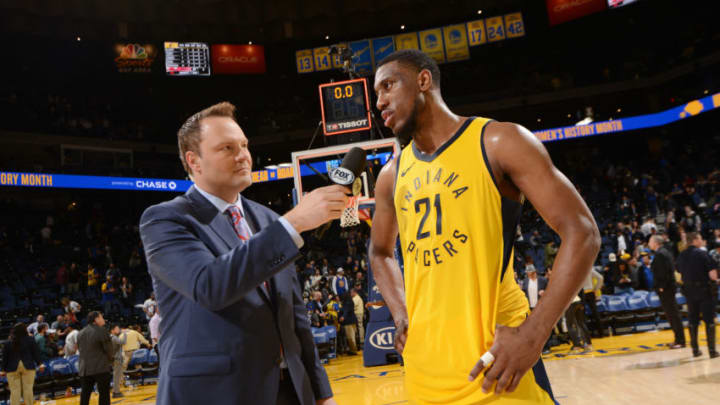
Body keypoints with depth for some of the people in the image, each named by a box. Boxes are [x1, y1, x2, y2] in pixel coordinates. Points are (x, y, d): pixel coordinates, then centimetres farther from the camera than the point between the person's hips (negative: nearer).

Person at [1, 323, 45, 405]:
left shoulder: (7, 343, 3)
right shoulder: (30, 340, -1)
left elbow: (5, 358, 6)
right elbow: (36, 353, 1)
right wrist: (40, 364, 5)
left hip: (12, 368, 1)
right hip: (28, 367, -1)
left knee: (14, 390, 2)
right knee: (28, 388, 3)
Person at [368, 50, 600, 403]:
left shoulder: (498, 142, -6)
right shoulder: (392, 175, 10)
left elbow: (581, 233, -9)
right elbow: (380, 252, 25)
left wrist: (533, 335, -16)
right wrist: (401, 316, 8)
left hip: (495, 356, -5)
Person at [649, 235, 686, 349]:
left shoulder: (660, 254, -16)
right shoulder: (665, 252, 14)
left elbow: (664, 271, -22)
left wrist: (662, 287, -18)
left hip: (665, 289, -10)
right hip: (669, 287, 10)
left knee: (673, 314, -5)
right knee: (672, 314, 15)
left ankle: (680, 341, 0)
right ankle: (678, 339, 21)